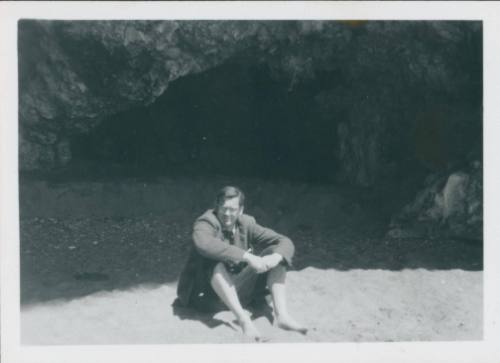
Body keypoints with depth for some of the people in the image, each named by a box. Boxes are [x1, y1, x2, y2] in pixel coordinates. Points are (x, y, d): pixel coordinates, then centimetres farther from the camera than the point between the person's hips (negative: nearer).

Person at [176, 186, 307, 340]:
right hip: (206, 294, -5)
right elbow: (204, 244, -40)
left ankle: (281, 314, -25)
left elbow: (285, 243, -3)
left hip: (238, 291, 5)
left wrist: (274, 258, -27)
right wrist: (247, 256, -43)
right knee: (216, 264, -36)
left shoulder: (246, 224, 0)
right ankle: (243, 320, -43)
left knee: (275, 253, -9)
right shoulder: (205, 223, -14)